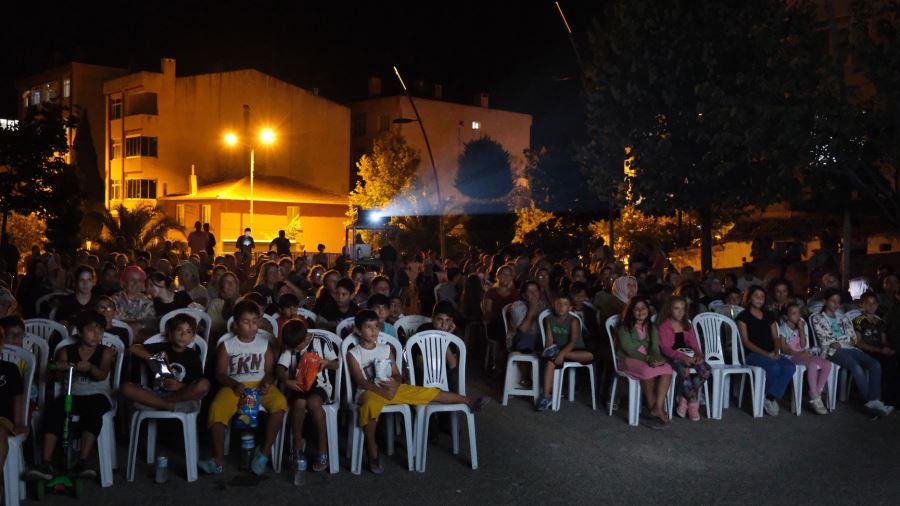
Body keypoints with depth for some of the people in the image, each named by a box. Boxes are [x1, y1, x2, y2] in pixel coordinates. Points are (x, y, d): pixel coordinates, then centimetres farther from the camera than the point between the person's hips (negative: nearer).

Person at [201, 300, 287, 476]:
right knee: (216, 409, -31)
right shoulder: (227, 346, 7)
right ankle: (218, 459, -19)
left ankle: (265, 451, -17)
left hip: (259, 385, 1)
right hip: (234, 386, 0)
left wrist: (267, 382, -15)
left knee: (280, 402, -30)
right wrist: (234, 384, -16)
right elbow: (220, 374, 3)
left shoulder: (265, 344, 10)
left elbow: (270, 370, 8)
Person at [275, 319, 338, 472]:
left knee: (313, 402, -36)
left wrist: (326, 362, -16)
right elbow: (279, 368, -6)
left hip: (319, 385, -2)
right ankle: (297, 446, -14)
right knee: (299, 403, -34)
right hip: (297, 386, 2)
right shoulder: (288, 348, 4)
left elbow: (336, 365, 6)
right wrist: (286, 381, -27)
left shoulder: (321, 343, -1)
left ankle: (322, 446, -19)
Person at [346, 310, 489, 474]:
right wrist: (382, 391, -24)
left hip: (392, 388, 4)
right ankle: (372, 452, -28)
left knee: (428, 392, -8)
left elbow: (397, 375, 7)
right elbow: (361, 381, -11)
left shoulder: (386, 349, 12)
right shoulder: (353, 354, -1)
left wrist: (394, 385, -17)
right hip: (369, 392, -4)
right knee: (370, 404, -41)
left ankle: (469, 402, -2)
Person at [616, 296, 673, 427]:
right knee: (648, 370, -37)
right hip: (630, 360, -5)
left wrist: (657, 358, -20)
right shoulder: (624, 328, 1)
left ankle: (658, 407, -33)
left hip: (650, 360, 5)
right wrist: (648, 359, -22)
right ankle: (652, 406, -20)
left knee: (667, 369, -28)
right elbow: (629, 349, -11)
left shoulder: (652, 328, 17)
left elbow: (655, 347, 3)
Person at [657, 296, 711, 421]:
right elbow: (665, 348, -9)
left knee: (706, 369, -26)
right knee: (685, 371, -38)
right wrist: (682, 357, -24)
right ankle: (693, 403, -16)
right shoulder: (664, 326, 3)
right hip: (674, 357, -6)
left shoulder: (687, 325, 22)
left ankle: (683, 400, -15)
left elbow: (694, 344, 17)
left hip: (690, 355, 6)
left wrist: (699, 355, -8)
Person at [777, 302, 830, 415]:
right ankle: (815, 399, -30)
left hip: (802, 354, 7)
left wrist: (801, 329, -4)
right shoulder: (783, 329, -2)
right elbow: (784, 349, -10)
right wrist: (799, 354, -20)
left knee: (827, 364, -15)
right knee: (813, 364, -34)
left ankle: (817, 393, -11)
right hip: (791, 357, -7)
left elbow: (803, 345, 2)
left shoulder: (800, 326, 14)